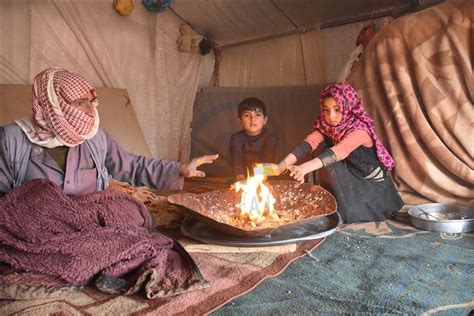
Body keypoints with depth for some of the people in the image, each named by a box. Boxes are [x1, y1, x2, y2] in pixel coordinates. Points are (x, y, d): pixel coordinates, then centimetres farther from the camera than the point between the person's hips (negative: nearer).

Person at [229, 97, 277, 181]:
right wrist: (240, 176, -42)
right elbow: (236, 157, -23)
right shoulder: (237, 137, -5)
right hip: (245, 177, 1)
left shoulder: (270, 137, -6)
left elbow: (267, 158, -21)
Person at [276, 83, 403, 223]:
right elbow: (309, 143, -30)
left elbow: (340, 151, -47)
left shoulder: (360, 130, -28)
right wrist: (283, 164, -48)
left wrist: (307, 167, -63)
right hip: (352, 184, 6)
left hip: (373, 185, -6)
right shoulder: (325, 126, -11)